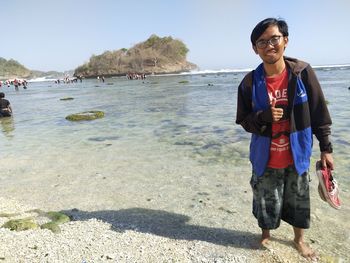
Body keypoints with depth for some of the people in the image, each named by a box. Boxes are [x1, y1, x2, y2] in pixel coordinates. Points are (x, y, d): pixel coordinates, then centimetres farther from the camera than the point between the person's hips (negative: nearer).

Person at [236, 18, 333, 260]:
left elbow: (320, 113, -2)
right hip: (266, 158, 0)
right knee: (267, 203, 14)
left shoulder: (303, 72, -9)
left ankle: (299, 240, 45)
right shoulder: (250, 82, -10)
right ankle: (266, 235, 44)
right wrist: (263, 116, -22)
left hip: (297, 156, 1)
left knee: (299, 201, 18)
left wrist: (326, 148, -2)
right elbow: (243, 120, -2)